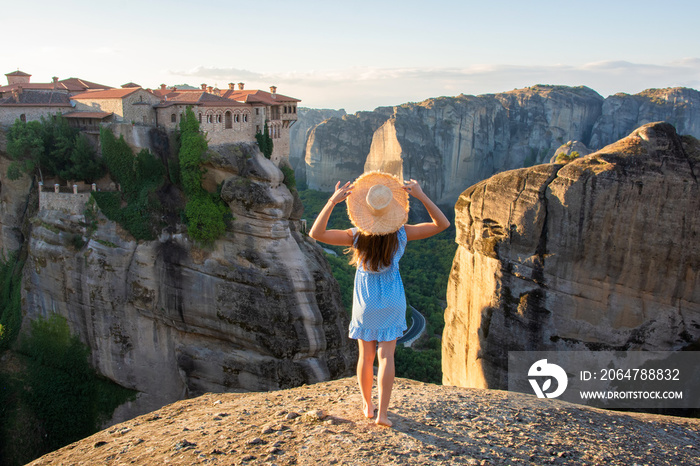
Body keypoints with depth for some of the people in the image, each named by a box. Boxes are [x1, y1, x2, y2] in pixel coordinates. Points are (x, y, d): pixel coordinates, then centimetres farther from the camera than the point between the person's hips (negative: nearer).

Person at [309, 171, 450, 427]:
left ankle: (368, 407, 28)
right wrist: (421, 196, -20)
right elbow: (442, 224, -10)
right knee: (386, 355, 4)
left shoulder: (357, 236, -22)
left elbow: (316, 233, -28)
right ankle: (382, 413, 2)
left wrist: (332, 201, -31)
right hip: (392, 299, 0)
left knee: (366, 355, 14)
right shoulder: (401, 234, -17)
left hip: (366, 299, 0)